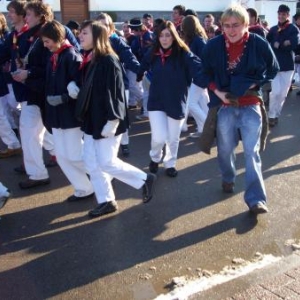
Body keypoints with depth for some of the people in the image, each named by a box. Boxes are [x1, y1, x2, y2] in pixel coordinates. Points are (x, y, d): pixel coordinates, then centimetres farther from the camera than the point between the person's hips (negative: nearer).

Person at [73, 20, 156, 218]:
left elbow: (115, 93, -19)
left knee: (107, 163, -3)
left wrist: (111, 121, -22)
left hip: (106, 122, -9)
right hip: (92, 120, 9)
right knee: (91, 163, 9)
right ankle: (106, 201, 21)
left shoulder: (109, 61, -16)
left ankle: (145, 180, 16)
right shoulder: (91, 60, 11)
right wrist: (85, 117, 16)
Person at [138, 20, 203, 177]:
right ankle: (155, 158, 25)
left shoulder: (183, 54, -12)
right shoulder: (153, 54, -2)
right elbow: (142, 68, 2)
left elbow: (198, 69, -21)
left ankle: (170, 164, 36)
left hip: (176, 102, -1)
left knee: (173, 138, 11)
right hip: (156, 101, 1)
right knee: (159, 137, -8)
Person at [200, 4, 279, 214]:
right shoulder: (213, 46, -7)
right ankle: (228, 178, 42)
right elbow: (205, 73, 6)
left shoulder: (259, 44, -10)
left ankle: (256, 198, 0)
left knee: (252, 152, -4)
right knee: (225, 148, 13)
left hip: (250, 105, -1)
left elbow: (273, 70, 4)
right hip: (225, 104, 2)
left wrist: (255, 84, -10)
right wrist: (217, 91, -8)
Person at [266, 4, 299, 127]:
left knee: (283, 93, 6)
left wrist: (277, 45, -14)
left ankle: (276, 115, 24)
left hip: (287, 66, 0)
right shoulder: (273, 29, 7)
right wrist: (284, 44, -13)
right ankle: (272, 115, 7)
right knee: (275, 91, -12)